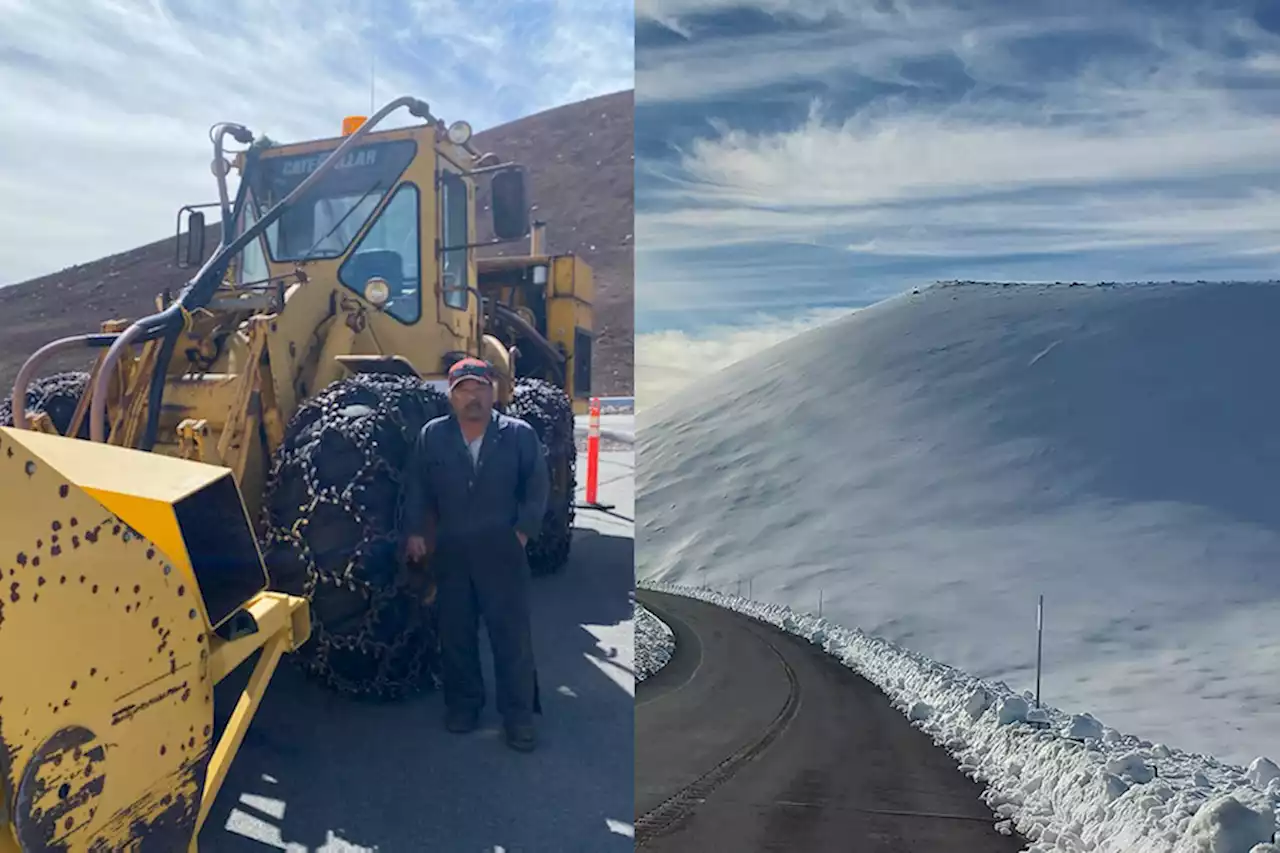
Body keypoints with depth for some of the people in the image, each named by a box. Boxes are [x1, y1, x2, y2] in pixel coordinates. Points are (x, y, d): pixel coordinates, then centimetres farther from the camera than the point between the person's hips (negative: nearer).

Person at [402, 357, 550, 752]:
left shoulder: (520, 434, -2)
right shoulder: (431, 436, 3)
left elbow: (537, 486, 0)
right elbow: (416, 487, 8)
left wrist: (523, 531, -6)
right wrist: (415, 532, 3)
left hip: (502, 550, -2)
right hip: (450, 551, 2)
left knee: (513, 634, 0)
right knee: (456, 633, 13)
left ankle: (518, 715, 12)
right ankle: (462, 703, 30)